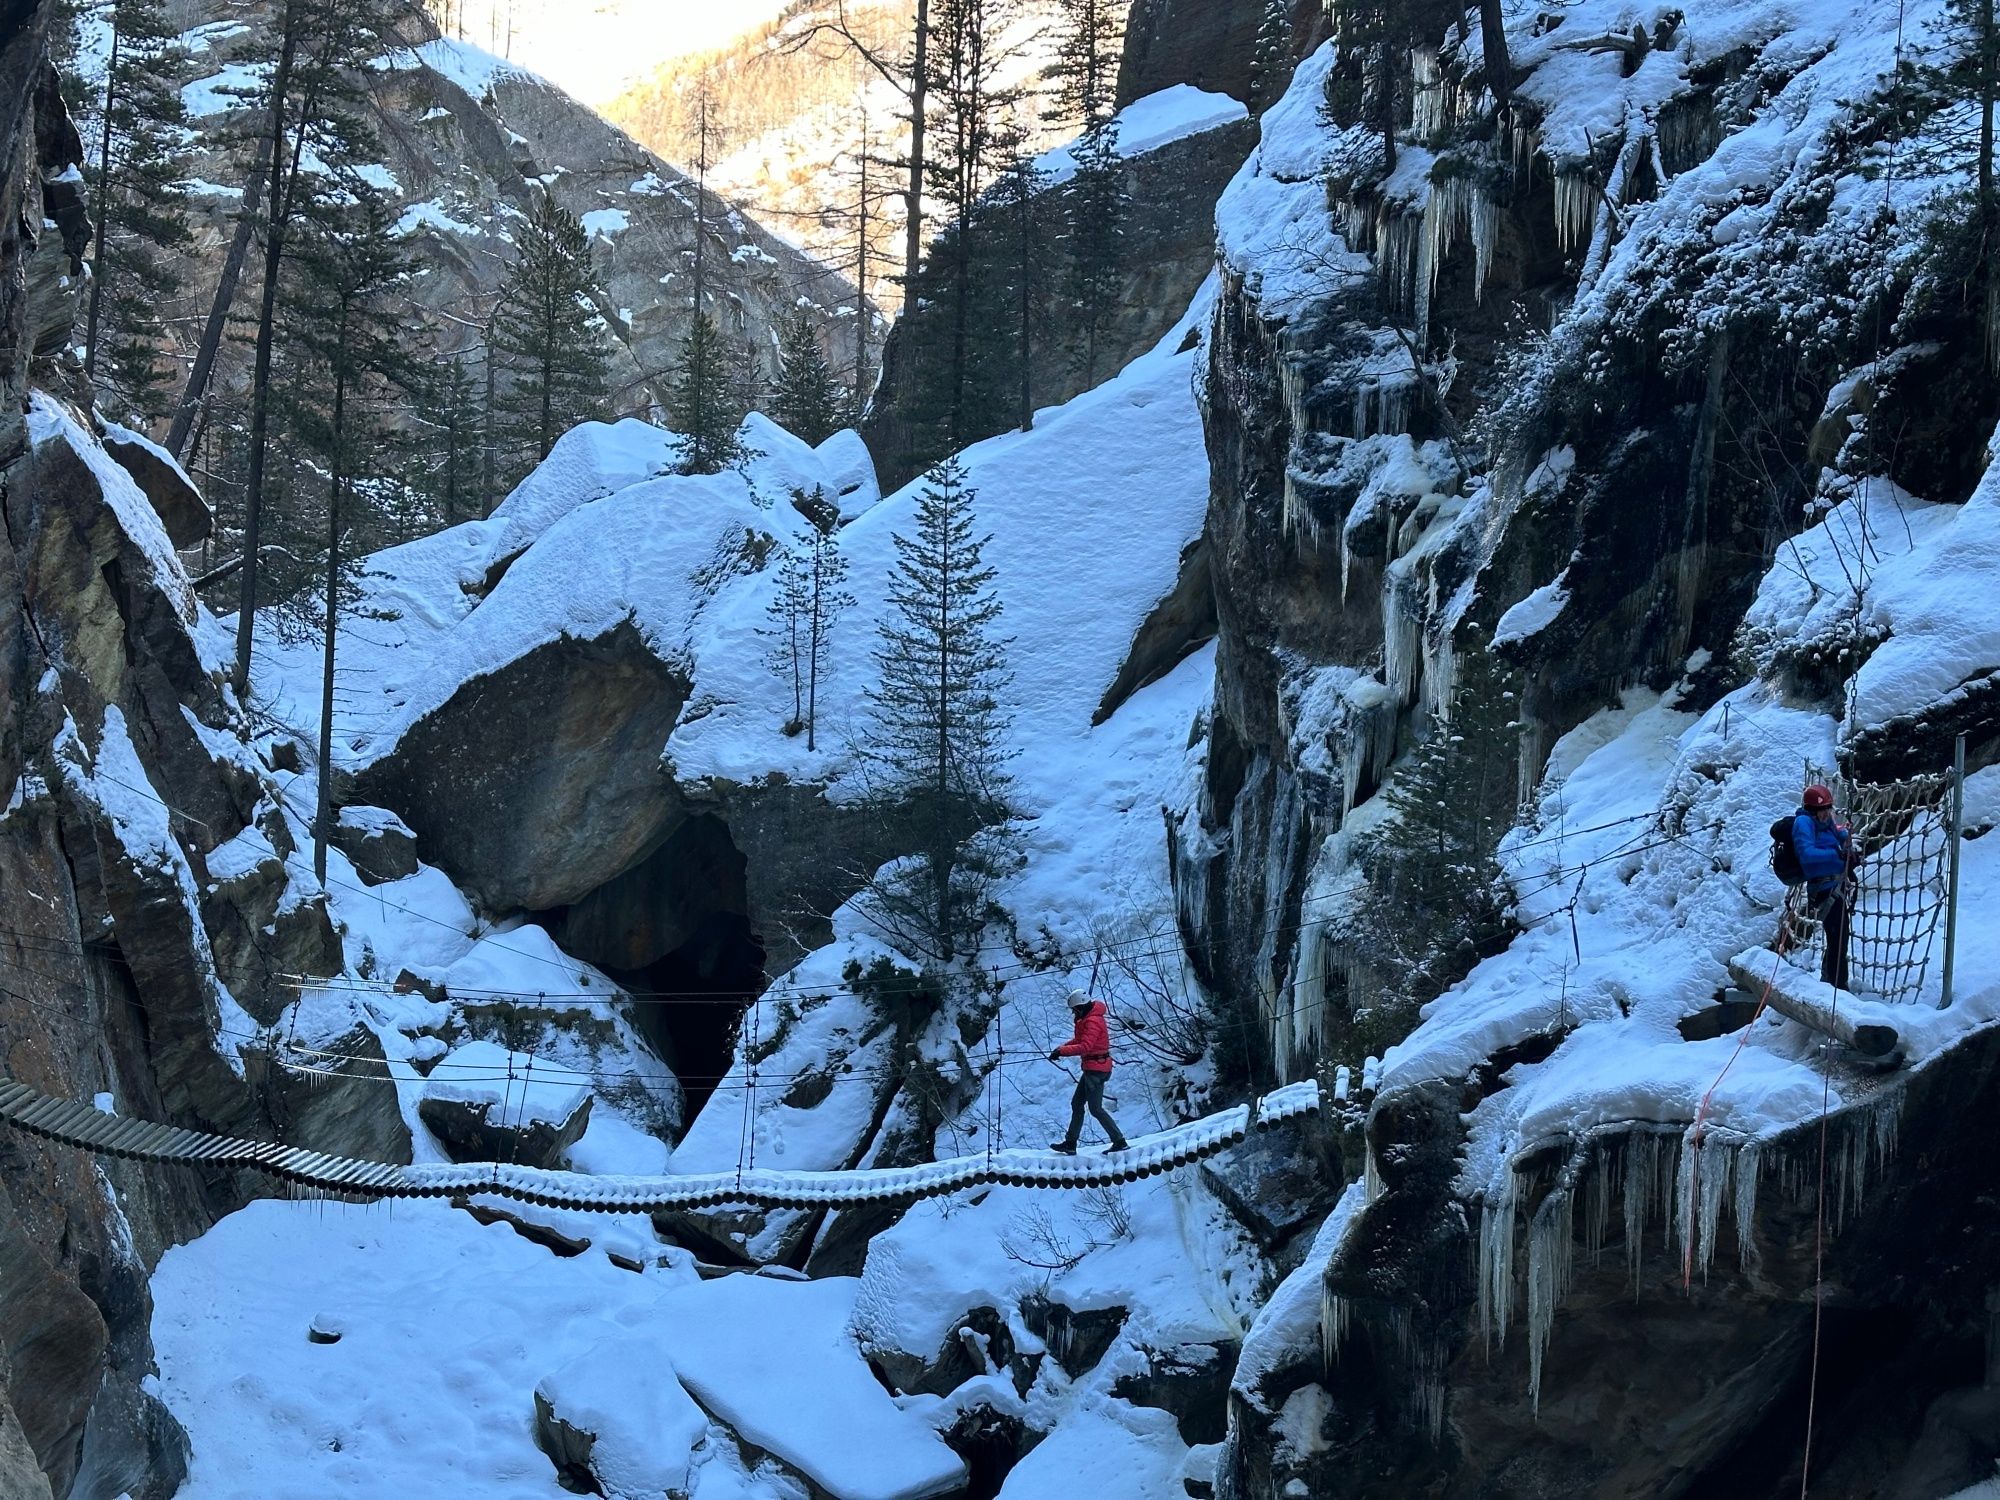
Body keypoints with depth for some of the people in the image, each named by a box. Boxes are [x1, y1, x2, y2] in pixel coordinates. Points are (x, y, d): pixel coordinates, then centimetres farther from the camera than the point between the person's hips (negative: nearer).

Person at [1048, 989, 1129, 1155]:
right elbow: (1079, 1039, 18)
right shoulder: (1086, 1019, 12)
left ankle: (1119, 1140, 0)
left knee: (1095, 1108, -5)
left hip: (1096, 1069, -11)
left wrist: (1062, 1051, -26)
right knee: (1077, 1103, 15)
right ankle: (1070, 1143, 20)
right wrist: (1062, 1048, 4)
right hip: (1092, 1068, 11)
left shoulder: (1092, 1021, -21)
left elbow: (1085, 1046, -29)